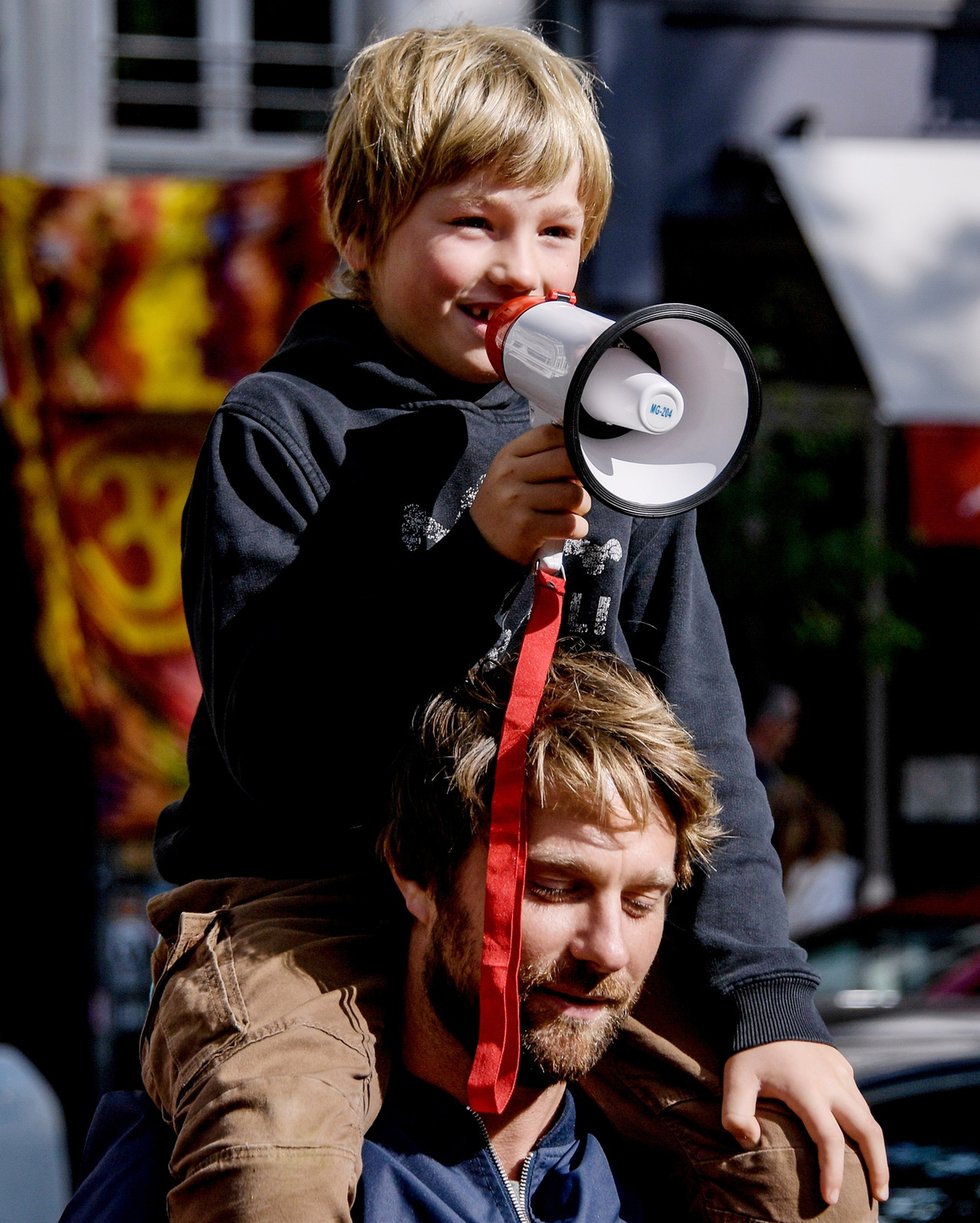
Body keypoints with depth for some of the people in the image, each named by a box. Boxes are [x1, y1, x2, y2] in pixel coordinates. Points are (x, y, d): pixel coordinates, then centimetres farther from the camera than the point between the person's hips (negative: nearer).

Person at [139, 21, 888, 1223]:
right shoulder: (283, 430, -3)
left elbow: (698, 744, 6)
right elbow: (272, 746, -14)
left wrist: (766, 999, -7)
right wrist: (472, 558, -25)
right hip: (304, 890, -4)